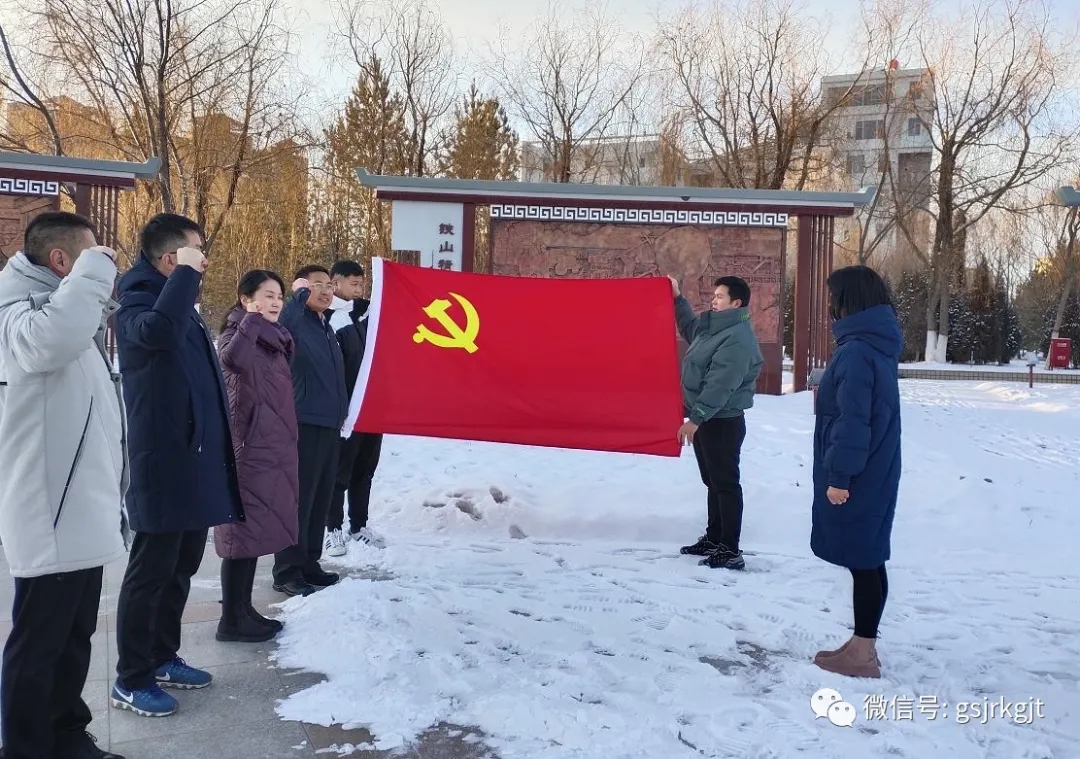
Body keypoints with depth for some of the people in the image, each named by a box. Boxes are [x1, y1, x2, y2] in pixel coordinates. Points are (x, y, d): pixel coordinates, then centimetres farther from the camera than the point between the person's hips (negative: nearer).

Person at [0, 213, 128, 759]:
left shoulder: (73, 317, 18)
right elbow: (51, 339, -39)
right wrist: (94, 270, -26)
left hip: (80, 513, 10)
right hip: (50, 517, -10)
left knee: (74, 637, 17)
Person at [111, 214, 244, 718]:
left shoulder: (181, 307, 18)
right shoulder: (137, 304, -11)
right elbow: (159, 331, -38)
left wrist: (219, 447, 19)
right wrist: (185, 273, -26)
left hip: (195, 463, 9)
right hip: (164, 467, -9)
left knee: (181, 568, 17)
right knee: (151, 572, 0)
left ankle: (162, 656, 31)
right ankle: (131, 679, 13)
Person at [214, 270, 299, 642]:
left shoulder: (275, 339, 15)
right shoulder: (237, 334, -10)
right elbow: (232, 358, -35)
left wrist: (285, 445, 19)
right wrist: (251, 320, -23)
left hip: (273, 448, 9)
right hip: (249, 449, -9)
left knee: (257, 530, 13)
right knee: (244, 530, -3)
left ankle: (243, 611, 23)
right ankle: (232, 620, 6)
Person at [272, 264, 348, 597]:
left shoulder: (326, 326, 18)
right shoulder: (295, 322, -7)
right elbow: (282, 322, -33)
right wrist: (300, 293, -23)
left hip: (329, 425, 8)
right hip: (304, 424, -8)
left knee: (321, 499, 13)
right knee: (299, 499, -4)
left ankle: (308, 563, 24)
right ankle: (287, 572, 5)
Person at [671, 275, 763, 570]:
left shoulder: (738, 338, -21)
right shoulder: (712, 326, 10)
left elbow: (720, 385, -26)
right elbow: (690, 328, 34)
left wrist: (695, 418, -27)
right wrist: (677, 298, 28)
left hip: (723, 421, -10)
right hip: (706, 417, 10)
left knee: (726, 484, -4)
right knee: (713, 481, 17)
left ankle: (730, 551, 2)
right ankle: (713, 539, 29)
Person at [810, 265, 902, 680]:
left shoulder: (856, 351, -19)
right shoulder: (876, 345, 11)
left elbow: (852, 421, -22)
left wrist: (838, 475, -18)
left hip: (856, 477, -9)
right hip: (873, 473, 9)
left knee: (861, 561, -1)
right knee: (867, 560, 14)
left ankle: (862, 655, 9)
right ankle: (862, 644, 25)